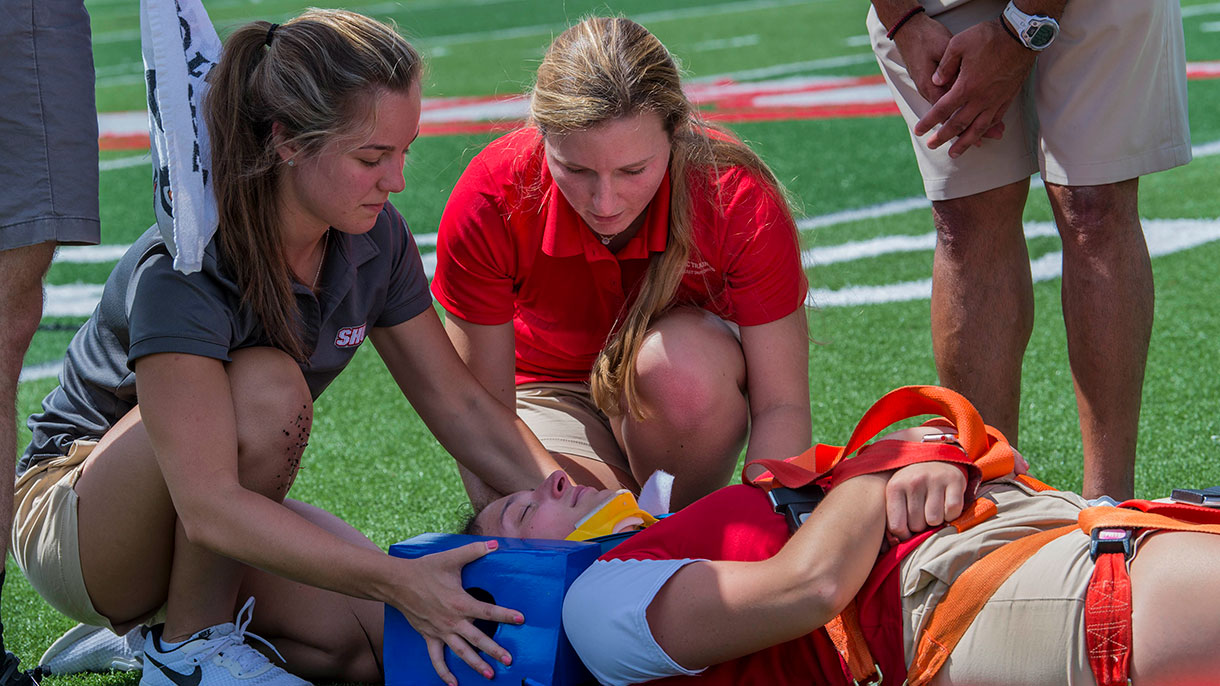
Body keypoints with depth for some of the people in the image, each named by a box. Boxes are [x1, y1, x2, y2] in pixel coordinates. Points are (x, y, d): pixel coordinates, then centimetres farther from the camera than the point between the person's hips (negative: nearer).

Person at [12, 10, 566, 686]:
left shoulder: (374, 241, -9)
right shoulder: (180, 274, -31)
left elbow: (459, 404, 0)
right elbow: (209, 510, -39)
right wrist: (396, 581, -45)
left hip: (225, 520, 7)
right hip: (72, 523, -6)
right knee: (267, 387, -33)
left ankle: (180, 617, 7)